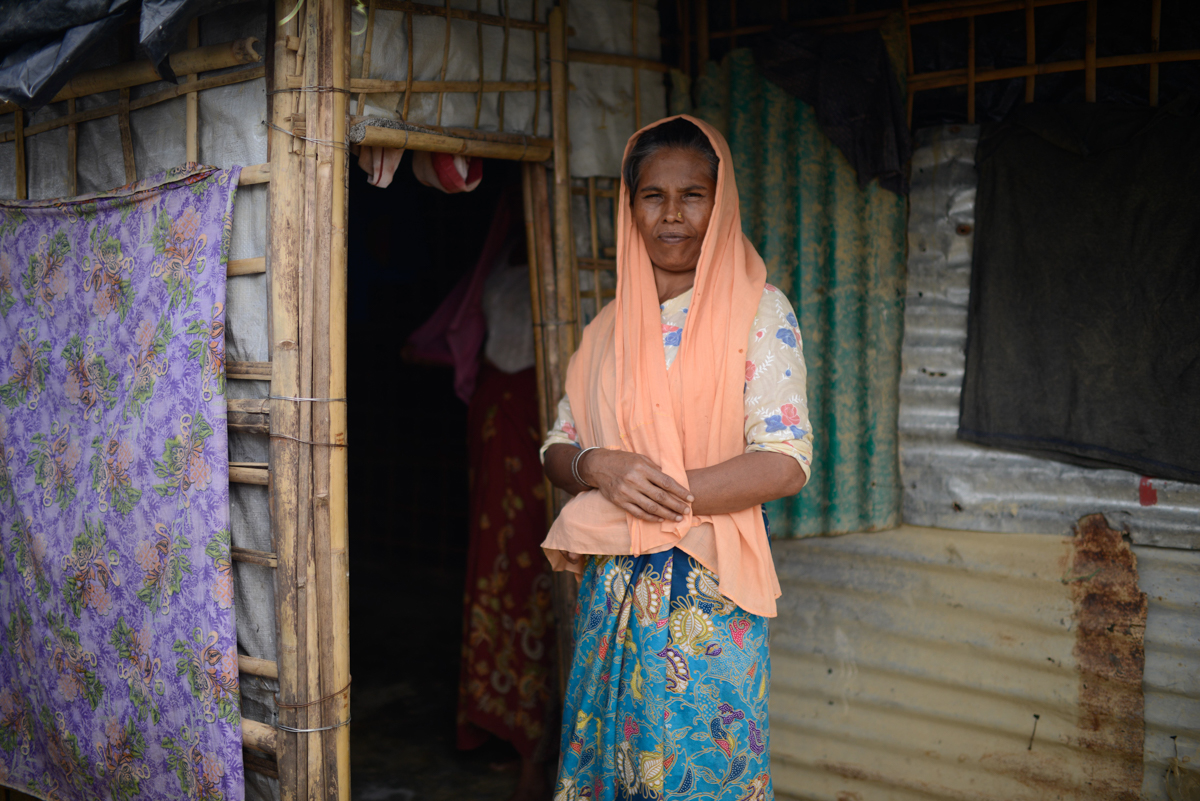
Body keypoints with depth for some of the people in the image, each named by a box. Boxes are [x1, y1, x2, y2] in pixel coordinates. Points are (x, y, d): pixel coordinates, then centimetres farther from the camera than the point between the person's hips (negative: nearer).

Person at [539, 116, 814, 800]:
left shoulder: (758, 312, -4)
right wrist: (598, 469, -11)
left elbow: (785, 463, -12)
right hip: (613, 590, 4)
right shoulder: (611, 327, 11)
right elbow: (558, 448, 12)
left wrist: (661, 492, -16)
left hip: (708, 591, -4)